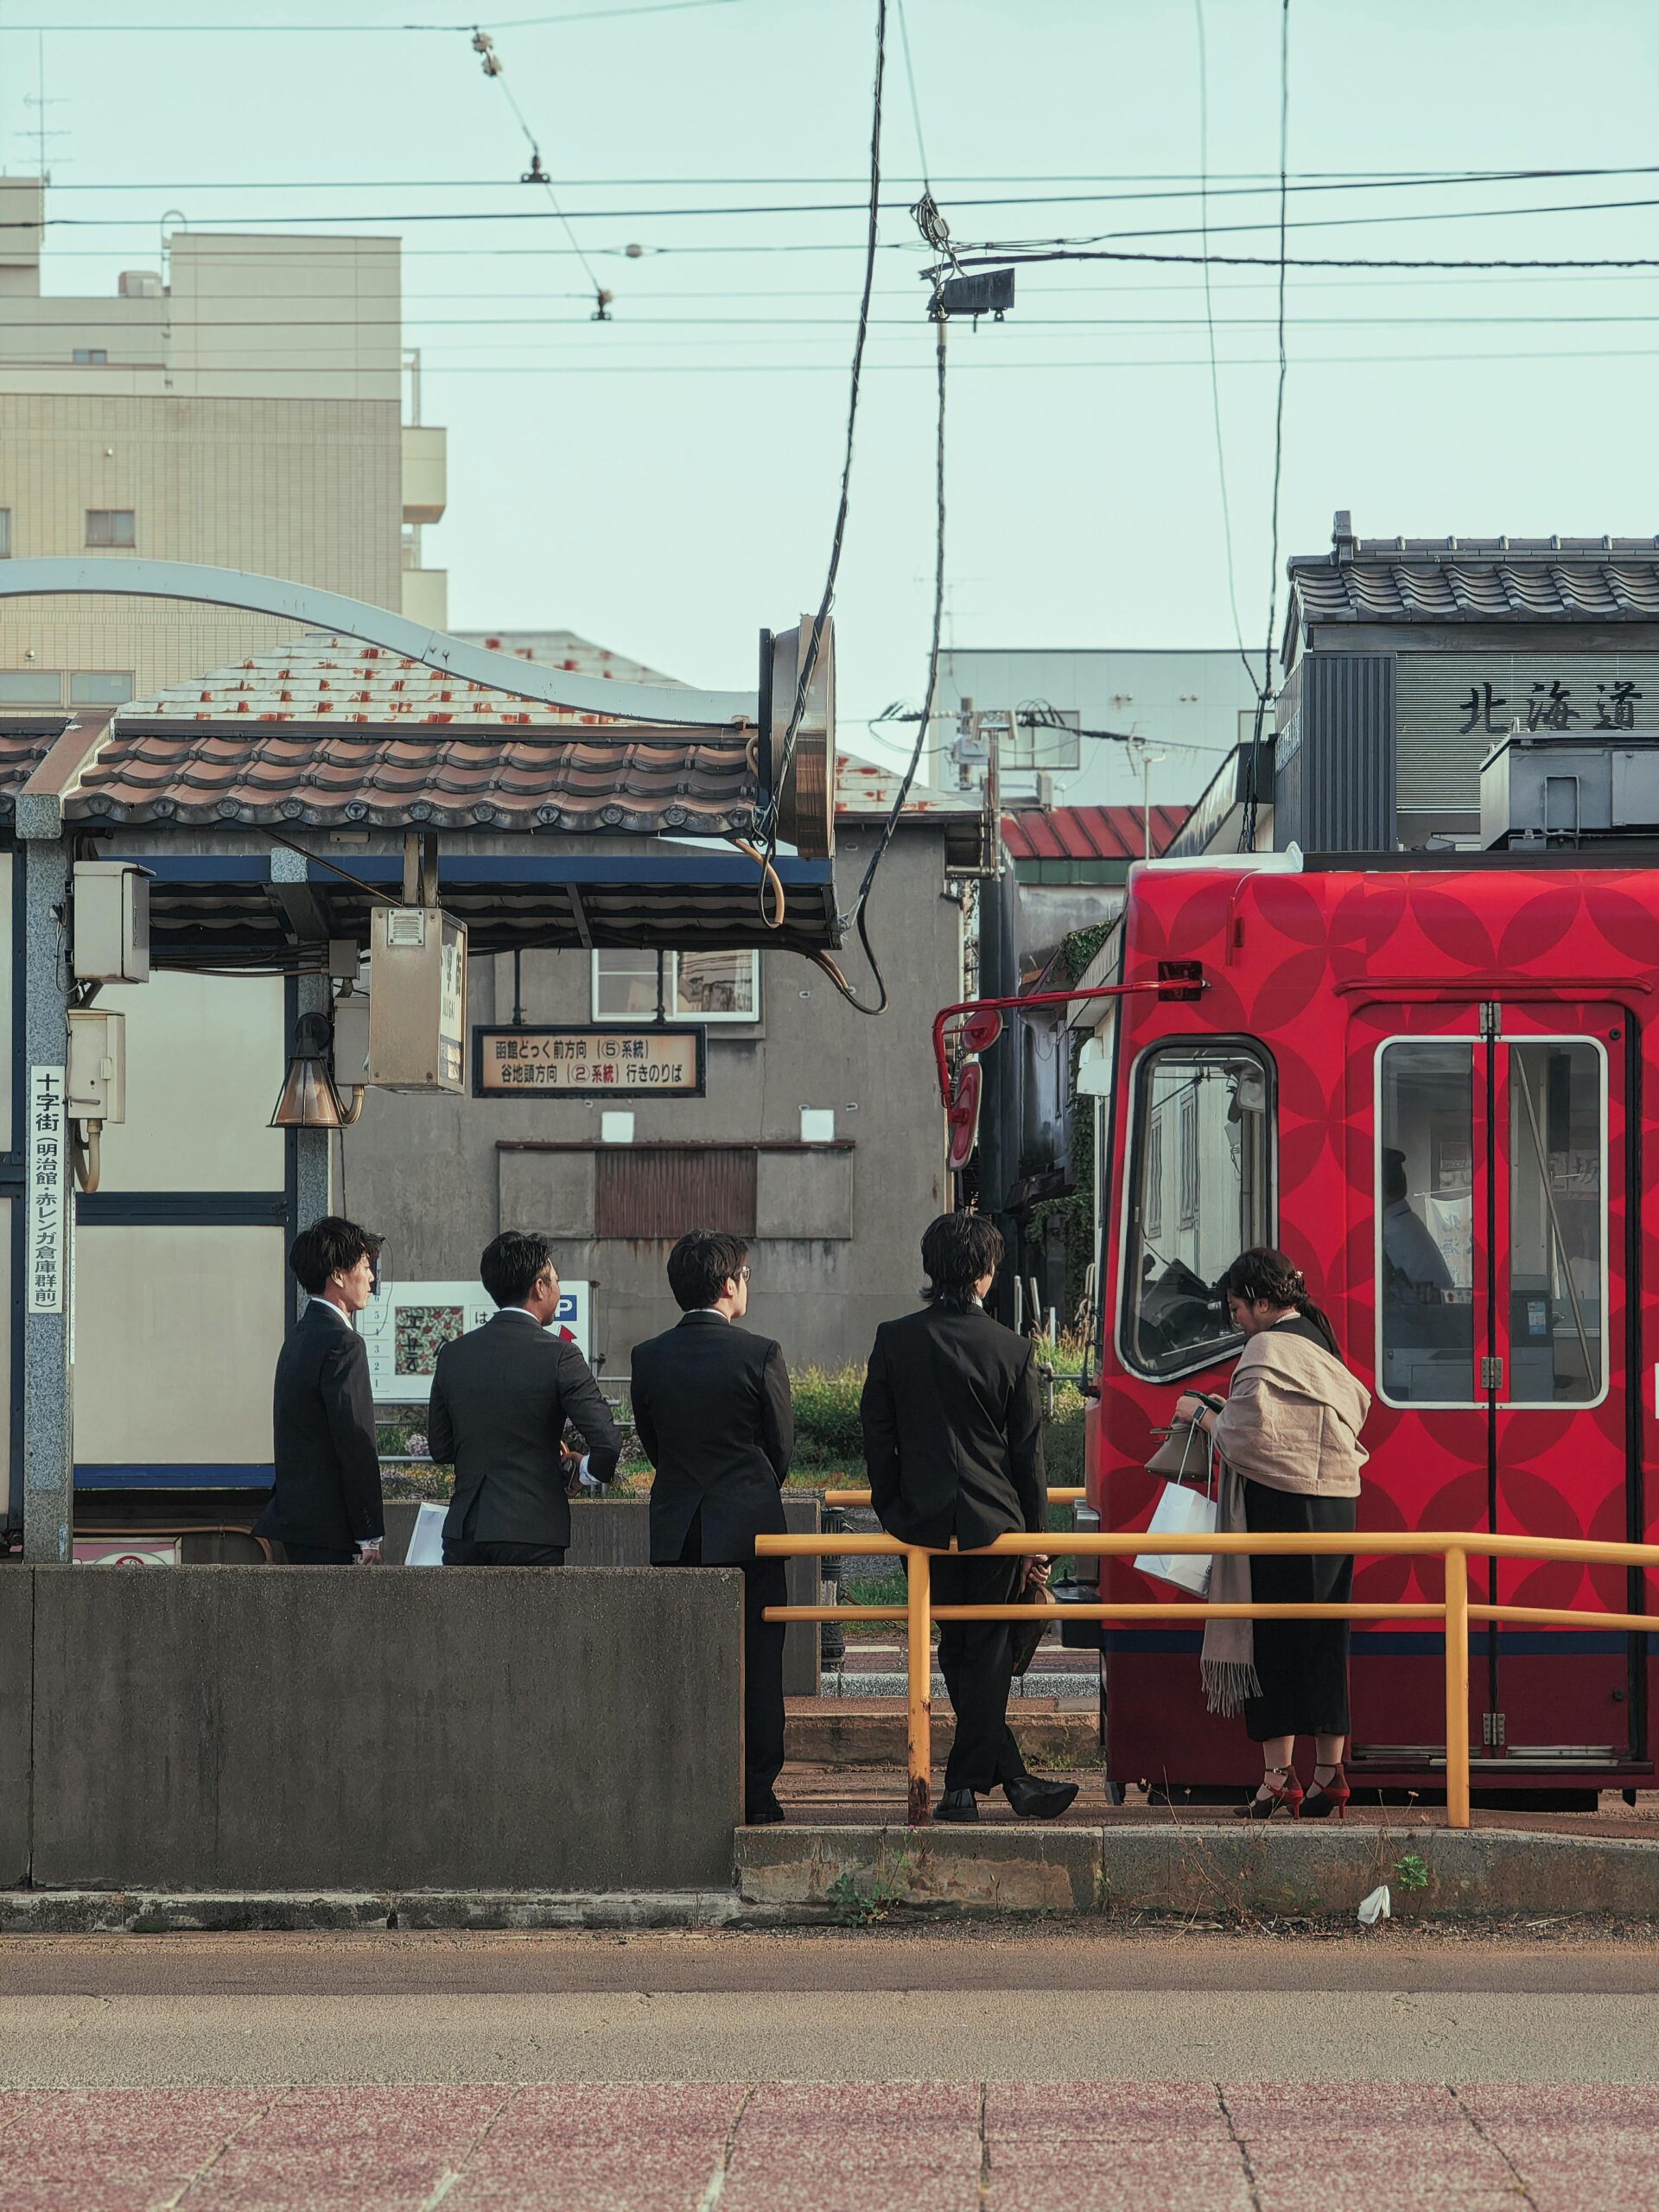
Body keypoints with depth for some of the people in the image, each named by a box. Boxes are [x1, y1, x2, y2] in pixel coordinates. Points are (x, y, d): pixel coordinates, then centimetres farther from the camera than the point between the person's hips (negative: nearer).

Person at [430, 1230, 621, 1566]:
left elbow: (439, 1447, 13)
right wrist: (589, 1472, 8)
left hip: (463, 1532, 4)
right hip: (533, 1536, -4)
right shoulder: (558, 1356, -9)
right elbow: (606, 1443, -13)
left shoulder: (453, 1355, 6)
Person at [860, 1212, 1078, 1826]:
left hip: (922, 1519, 1)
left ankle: (1011, 1777, 14)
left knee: (958, 1648, 12)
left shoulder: (894, 1340, -3)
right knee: (985, 1651, 9)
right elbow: (1027, 1453, -1)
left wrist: (891, 1512, 11)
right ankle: (965, 1782, 7)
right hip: (993, 1520, -1)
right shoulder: (1013, 1350, -5)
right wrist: (1036, 1537, 6)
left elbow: (876, 1436, 0)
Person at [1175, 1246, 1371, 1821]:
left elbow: (1244, 1438, -16)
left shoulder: (1266, 1351, -11)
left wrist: (1201, 1413, 3)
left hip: (1282, 1508, -8)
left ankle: (1278, 1776, -5)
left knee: (1273, 1639, -4)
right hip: (1336, 1503, 8)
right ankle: (1329, 1774, 9)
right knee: (1325, 1639, 9)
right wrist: (1232, 1408, 19)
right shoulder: (1320, 1343, 16)